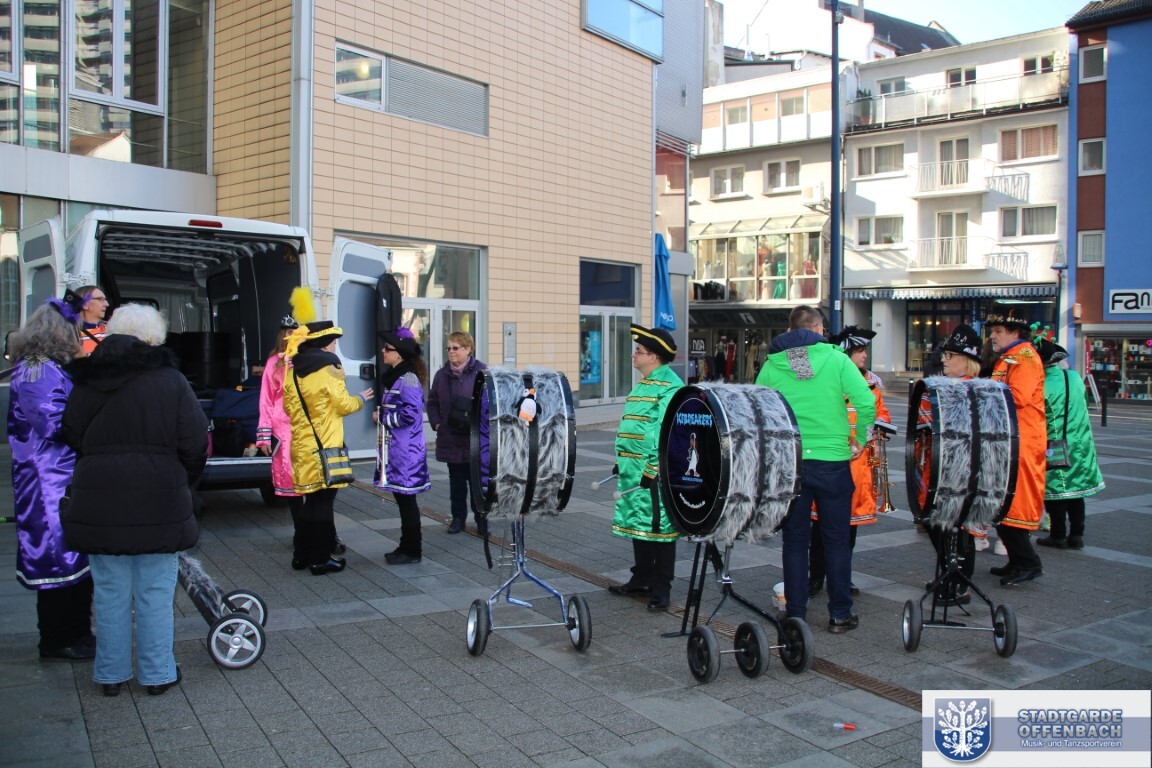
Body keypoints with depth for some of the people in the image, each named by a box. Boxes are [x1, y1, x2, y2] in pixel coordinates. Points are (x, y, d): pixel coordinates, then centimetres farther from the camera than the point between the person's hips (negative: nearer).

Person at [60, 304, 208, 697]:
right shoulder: (170, 382, -6)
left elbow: (72, 439, 12)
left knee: (110, 593, 13)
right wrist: (182, 481, 11)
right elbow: (196, 444, -6)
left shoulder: (85, 384, 6)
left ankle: (111, 674, 24)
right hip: (158, 504, -3)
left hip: (98, 504, 3)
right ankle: (157, 674, 17)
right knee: (155, 593, 8)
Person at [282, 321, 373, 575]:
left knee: (311, 501, 16)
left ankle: (301, 554, 22)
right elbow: (344, 405, -9)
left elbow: (289, 407, 13)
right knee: (323, 502, 1)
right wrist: (360, 399, 10)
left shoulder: (292, 371, 8)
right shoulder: (328, 369, -12)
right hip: (326, 447, -7)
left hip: (302, 446, 7)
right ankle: (320, 559, 6)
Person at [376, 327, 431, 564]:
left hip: (406, 451, -9)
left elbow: (410, 414, -22)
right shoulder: (394, 376, 13)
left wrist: (383, 418, -13)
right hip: (396, 449, 9)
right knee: (402, 498, 14)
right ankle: (407, 546, 24)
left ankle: (412, 551, 8)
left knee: (406, 499, -1)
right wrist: (383, 418, 8)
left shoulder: (408, 379, -16)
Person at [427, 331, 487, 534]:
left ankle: (481, 519, 16)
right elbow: (432, 402, 13)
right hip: (451, 439, 4)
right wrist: (436, 423, 1)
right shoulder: (442, 374, 7)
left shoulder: (482, 372, -6)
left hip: (476, 439, -4)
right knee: (456, 482, 12)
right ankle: (458, 518, 22)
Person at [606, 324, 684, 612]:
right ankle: (642, 578, 29)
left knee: (659, 527, -1)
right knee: (637, 524, 16)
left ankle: (661, 588, 8)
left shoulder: (670, 386, -14)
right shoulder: (643, 384, 17)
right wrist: (622, 461, 22)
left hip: (656, 472, -10)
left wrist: (653, 469, -22)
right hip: (634, 469, 10)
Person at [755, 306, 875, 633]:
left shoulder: (771, 366, 1)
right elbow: (866, 403, -12)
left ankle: (795, 614, 16)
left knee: (795, 540, 11)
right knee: (836, 539, 11)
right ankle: (840, 614, 18)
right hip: (832, 461, -1)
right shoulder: (836, 359, -4)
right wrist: (859, 441, 1)